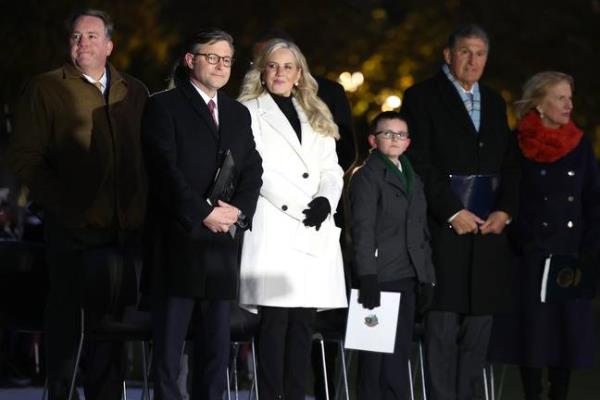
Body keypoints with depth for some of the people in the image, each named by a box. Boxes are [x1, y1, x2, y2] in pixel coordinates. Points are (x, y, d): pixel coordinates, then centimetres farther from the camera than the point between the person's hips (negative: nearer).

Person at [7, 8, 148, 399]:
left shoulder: (135, 92, 14)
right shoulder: (46, 89, 3)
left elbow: (150, 157, 17)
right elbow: (25, 157, -2)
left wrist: (144, 209, 3)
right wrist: (63, 204, -10)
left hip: (126, 229, 3)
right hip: (73, 229, -3)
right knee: (66, 320, 2)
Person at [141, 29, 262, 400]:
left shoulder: (238, 113, 18)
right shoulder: (164, 106, 0)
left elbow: (252, 170, 11)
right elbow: (166, 170, -10)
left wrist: (239, 209, -7)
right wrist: (203, 213, -16)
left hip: (222, 244, 6)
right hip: (178, 241, -6)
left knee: (217, 345, 6)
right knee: (169, 339, -3)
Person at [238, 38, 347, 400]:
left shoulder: (317, 119, 22)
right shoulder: (250, 112, 5)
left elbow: (331, 169, 16)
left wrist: (325, 201, -6)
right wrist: (300, 207, -12)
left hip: (315, 233, 5)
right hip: (274, 228, -5)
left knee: (304, 321, 1)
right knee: (275, 319, -9)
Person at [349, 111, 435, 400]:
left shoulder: (413, 179, 20)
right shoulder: (367, 177, -3)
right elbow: (363, 231, -11)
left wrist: (428, 276, 14)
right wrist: (367, 278, -19)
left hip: (407, 279, 7)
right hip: (381, 278, -7)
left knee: (400, 352, 8)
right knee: (378, 357, -4)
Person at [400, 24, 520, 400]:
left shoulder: (494, 102, 19)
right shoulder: (423, 97, 0)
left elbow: (509, 164, 16)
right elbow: (420, 163, -8)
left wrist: (505, 210, -1)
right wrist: (452, 211, -14)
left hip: (489, 230, 6)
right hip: (445, 230, -5)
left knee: (479, 326, 5)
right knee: (443, 328, -7)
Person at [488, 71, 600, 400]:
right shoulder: (517, 145, -4)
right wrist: (519, 243, -9)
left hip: (571, 258, 3)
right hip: (530, 258, -3)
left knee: (568, 331, 4)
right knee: (532, 332, 0)